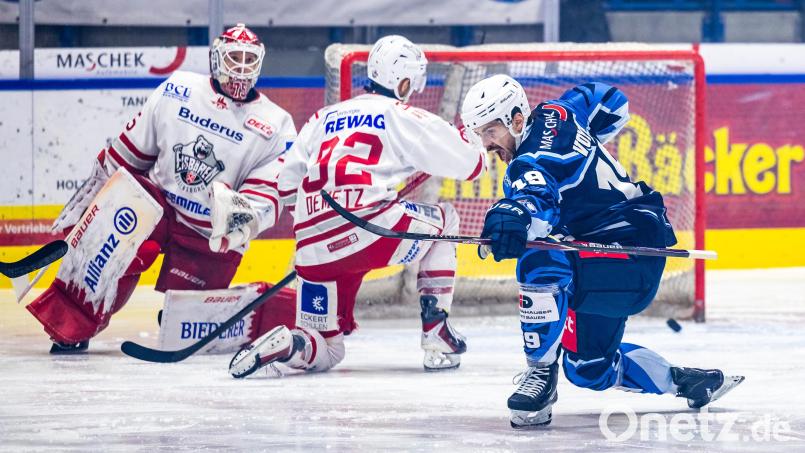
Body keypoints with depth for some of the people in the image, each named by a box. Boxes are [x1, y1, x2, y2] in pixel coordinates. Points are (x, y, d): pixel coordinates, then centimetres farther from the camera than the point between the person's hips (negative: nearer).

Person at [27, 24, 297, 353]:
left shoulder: (275, 126, -6)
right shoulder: (176, 92, 0)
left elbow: (267, 198, -12)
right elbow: (128, 152, 9)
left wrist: (244, 215, -35)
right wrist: (84, 201, 15)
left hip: (210, 239, -2)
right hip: (158, 203, 2)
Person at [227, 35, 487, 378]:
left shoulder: (323, 118, 23)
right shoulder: (402, 116, 8)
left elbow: (286, 185, 22)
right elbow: (471, 164, 9)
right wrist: (473, 146, 33)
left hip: (314, 253, 5)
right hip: (370, 230, -5)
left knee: (324, 351, 18)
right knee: (444, 220, 25)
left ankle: (285, 345, -18)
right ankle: (436, 336, 15)